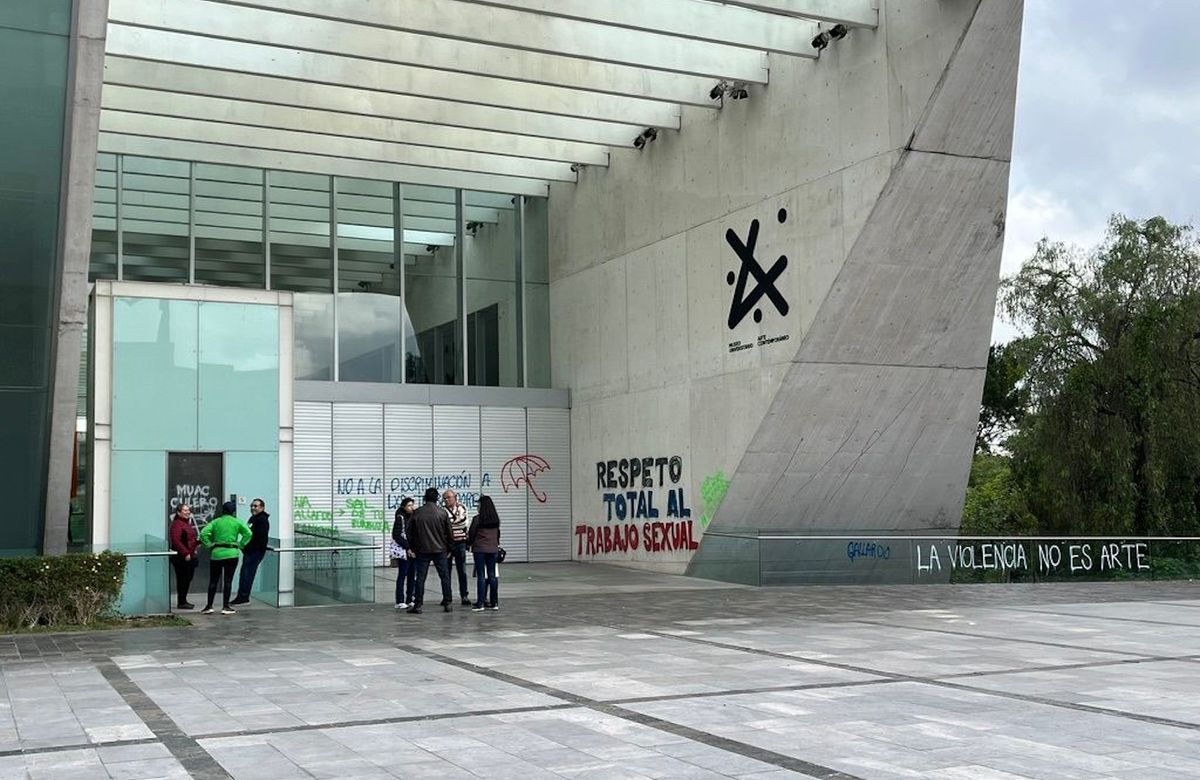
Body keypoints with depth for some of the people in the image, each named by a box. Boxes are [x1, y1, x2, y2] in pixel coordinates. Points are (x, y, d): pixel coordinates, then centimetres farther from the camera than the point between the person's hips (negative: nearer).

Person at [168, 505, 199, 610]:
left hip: (189, 556, 10)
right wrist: (185, 553, -24)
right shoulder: (176, 524, -13)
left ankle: (183, 601, 22)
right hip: (181, 557, -10)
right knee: (182, 579, -6)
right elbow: (176, 541, -22)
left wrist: (197, 542, 9)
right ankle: (181, 602, 0)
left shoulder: (187, 523, 19)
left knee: (188, 578, 13)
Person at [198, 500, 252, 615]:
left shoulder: (215, 522, 7)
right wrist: (240, 545, -1)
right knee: (228, 581, 3)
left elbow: (203, 533, -5)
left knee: (213, 581, 10)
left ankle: (209, 606, 9)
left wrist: (210, 545, 2)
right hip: (232, 554, -1)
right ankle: (225, 607, 3)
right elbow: (248, 533, -9)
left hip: (216, 553, 2)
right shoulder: (237, 522, 3)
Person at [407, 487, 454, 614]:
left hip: (422, 550, 0)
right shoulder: (443, 513, -4)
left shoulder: (417, 513, -2)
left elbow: (410, 533, 4)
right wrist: (449, 546, 15)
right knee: (445, 576, 8)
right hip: (440, 550, 0)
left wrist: (412, 548, 16)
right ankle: (448, 603, 9)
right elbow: (449, 532, 0)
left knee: (420, 578, 3)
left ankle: (417, 605, 1)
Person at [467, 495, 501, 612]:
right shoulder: (496, 519, 5)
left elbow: (471, 534, -4)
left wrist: (470, 542, 15)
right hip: (493, 549, 5)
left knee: (481, 576, -3)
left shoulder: (477, 519, -11)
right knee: (492, 575, 8)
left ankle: (480, 603, -4)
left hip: (480, 549, -5)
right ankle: (494, 602, 12)